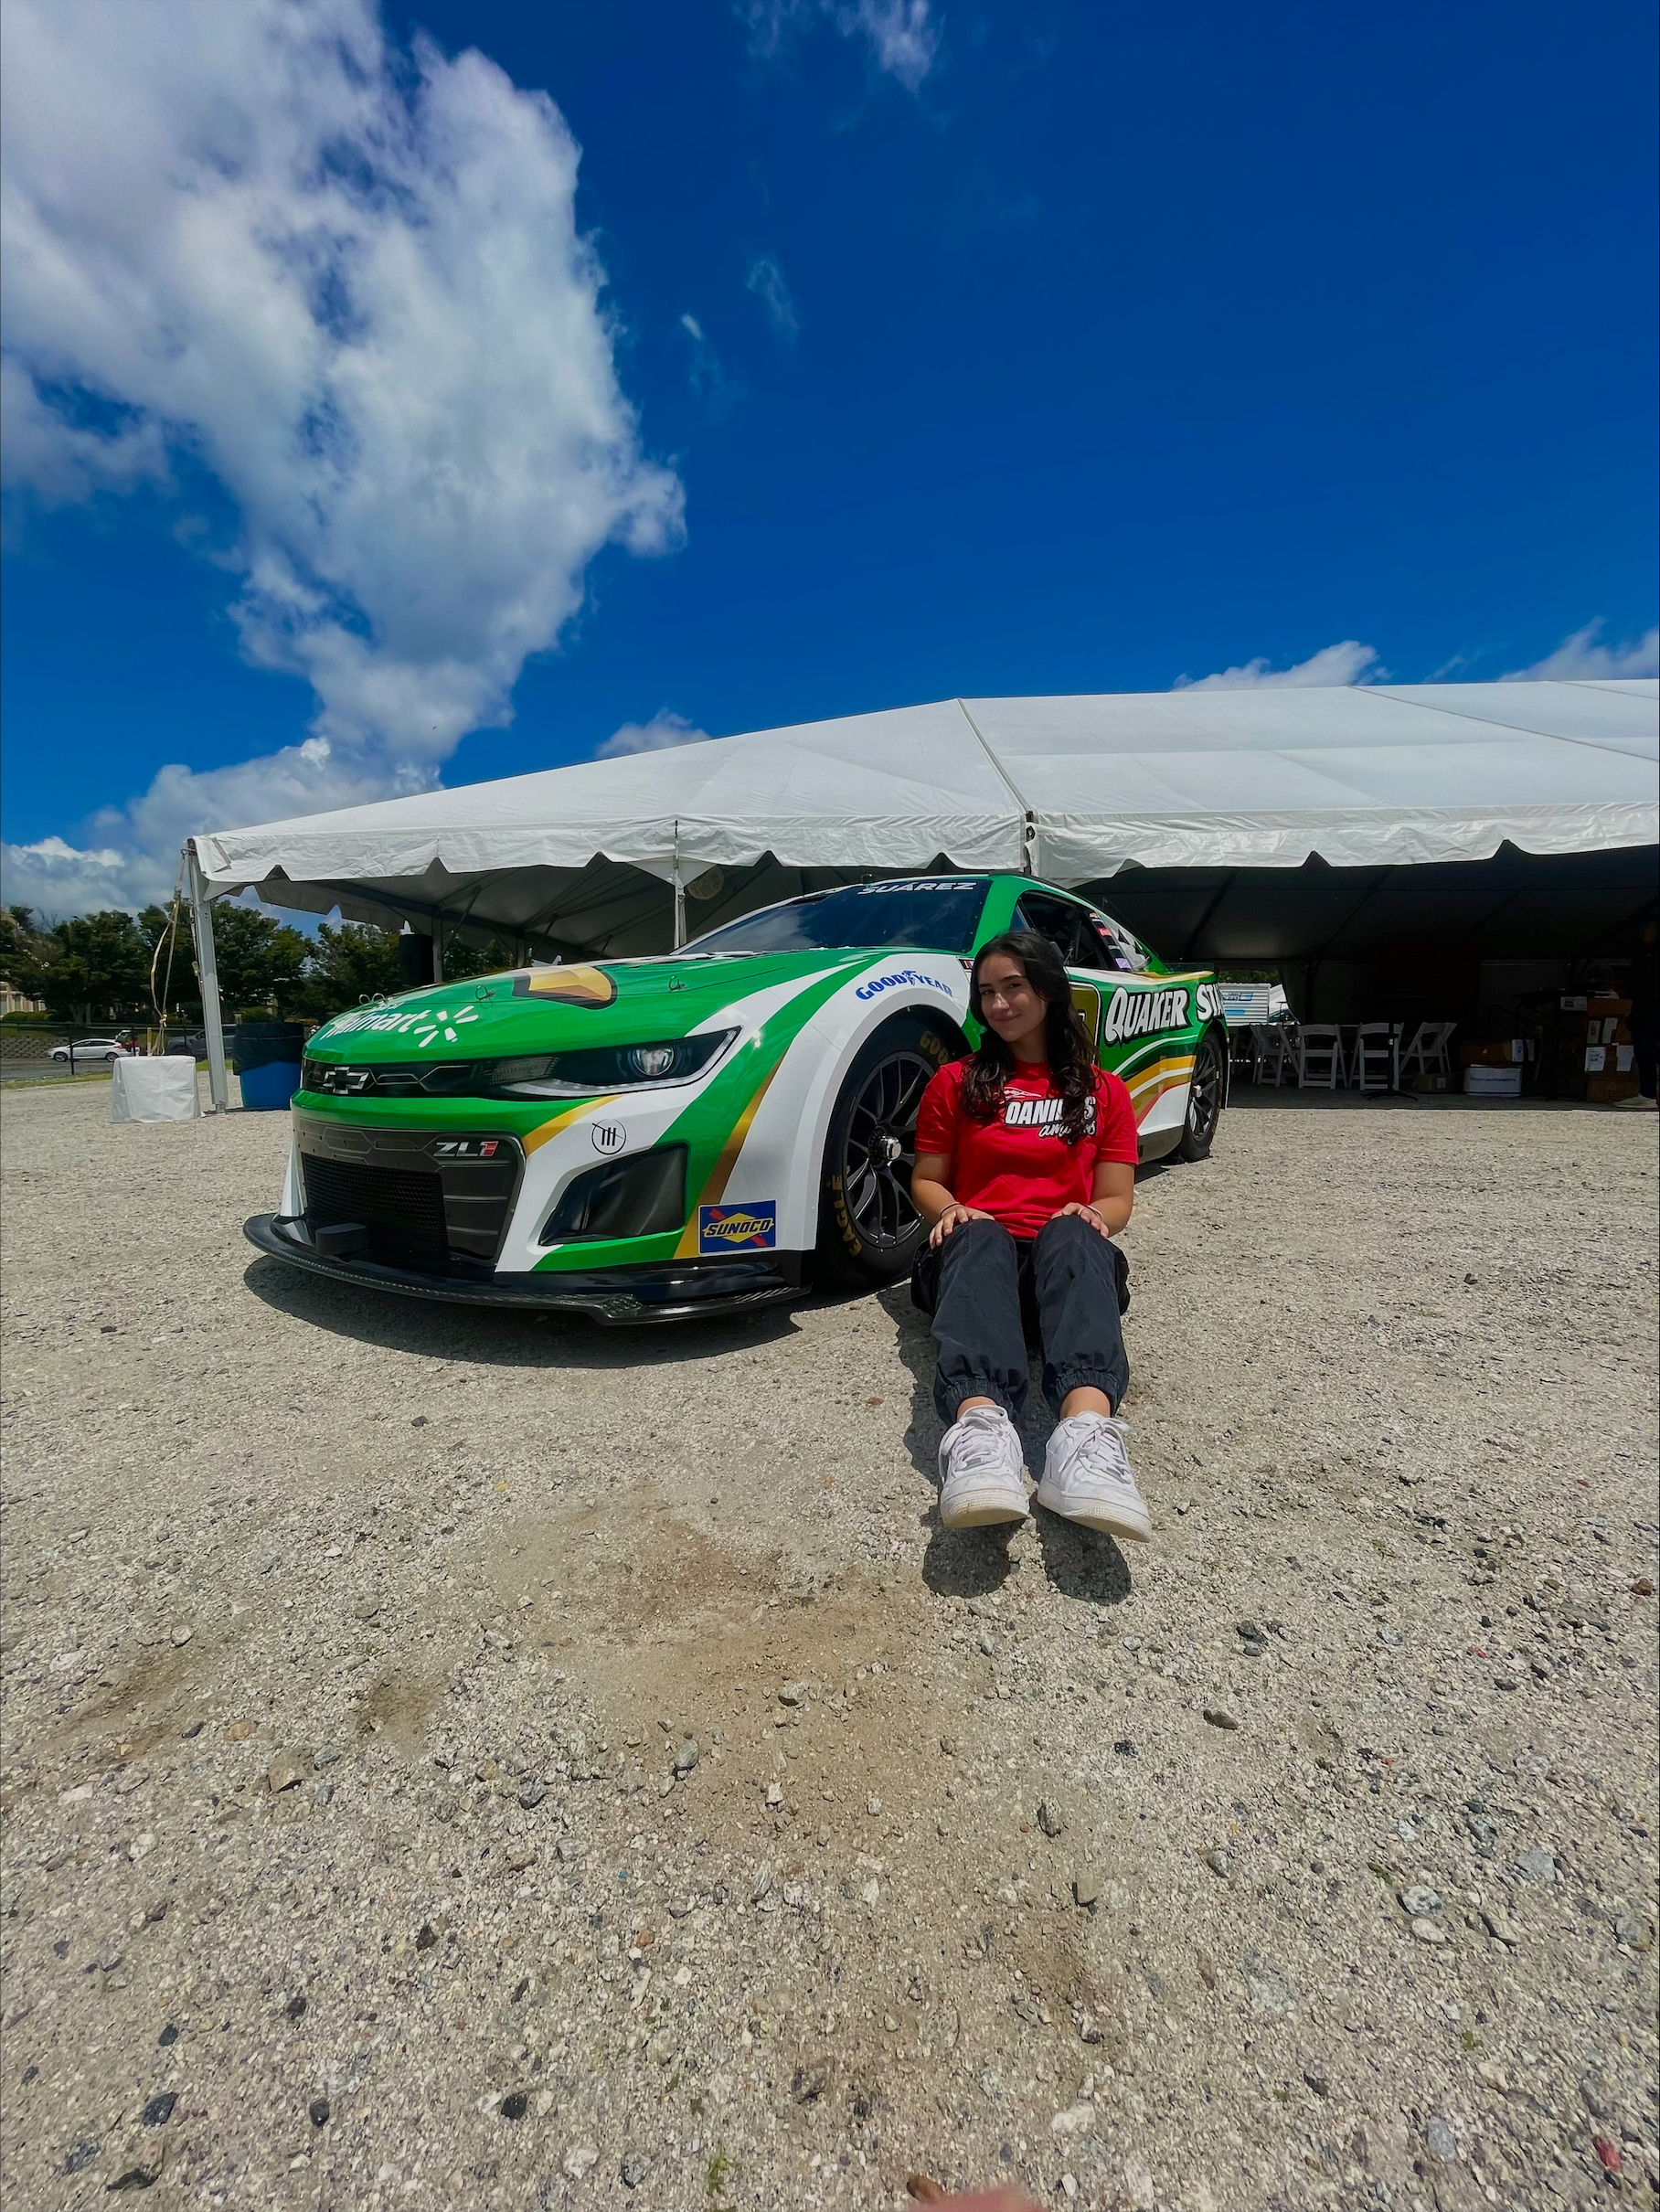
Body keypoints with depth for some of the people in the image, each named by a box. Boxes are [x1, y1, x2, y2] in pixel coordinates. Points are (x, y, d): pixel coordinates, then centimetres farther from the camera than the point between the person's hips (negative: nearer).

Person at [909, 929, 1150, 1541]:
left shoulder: (1102, 1091, 19)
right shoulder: (955, 1083, 18)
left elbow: (1116, 1200, 13)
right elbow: (926, 1181, 16)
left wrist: (1091, 1215, -12)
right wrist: (952, 1210, -8)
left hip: (1063, 1252, 1)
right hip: (976, 1248, 0)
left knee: (1073, 1236, -37)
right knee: (979, 1239, -38)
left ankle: (1087, 1433, -62)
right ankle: (980, 1427, -65)